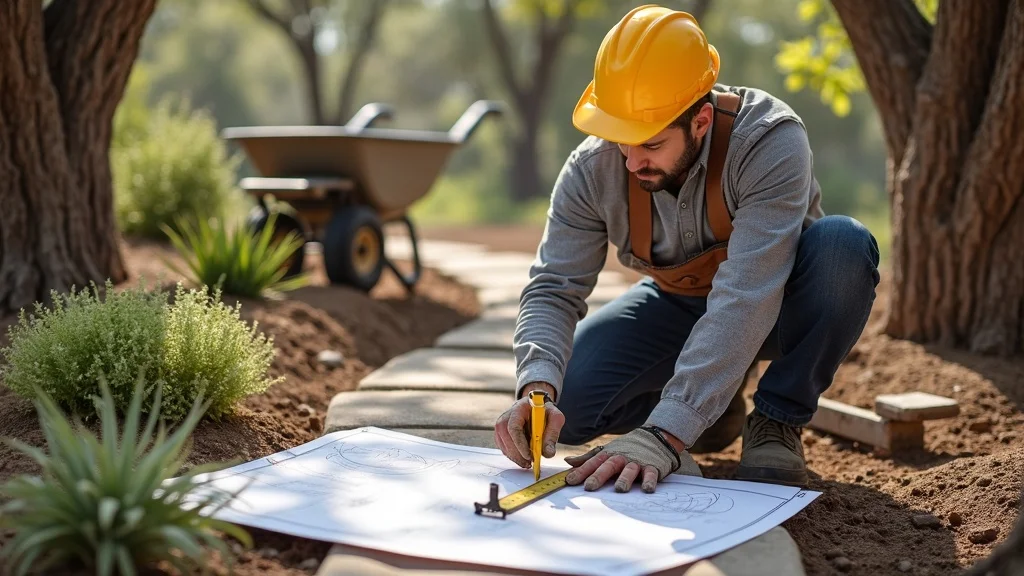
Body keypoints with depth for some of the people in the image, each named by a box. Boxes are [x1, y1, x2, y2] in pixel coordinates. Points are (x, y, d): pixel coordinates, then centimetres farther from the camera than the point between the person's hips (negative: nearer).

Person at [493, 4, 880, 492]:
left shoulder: (770, 143, -35)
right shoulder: (592, 169, -21)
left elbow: (745, 299, -42)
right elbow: (554, 287, -20)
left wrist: (665, 434, -50)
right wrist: (537, 388, -42)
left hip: (780, 303, -3)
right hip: (676, 304, 3)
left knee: (843, 244, -36)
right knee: (559, 402, -18)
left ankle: (776, 422, -14)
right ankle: (713, 402, 9)